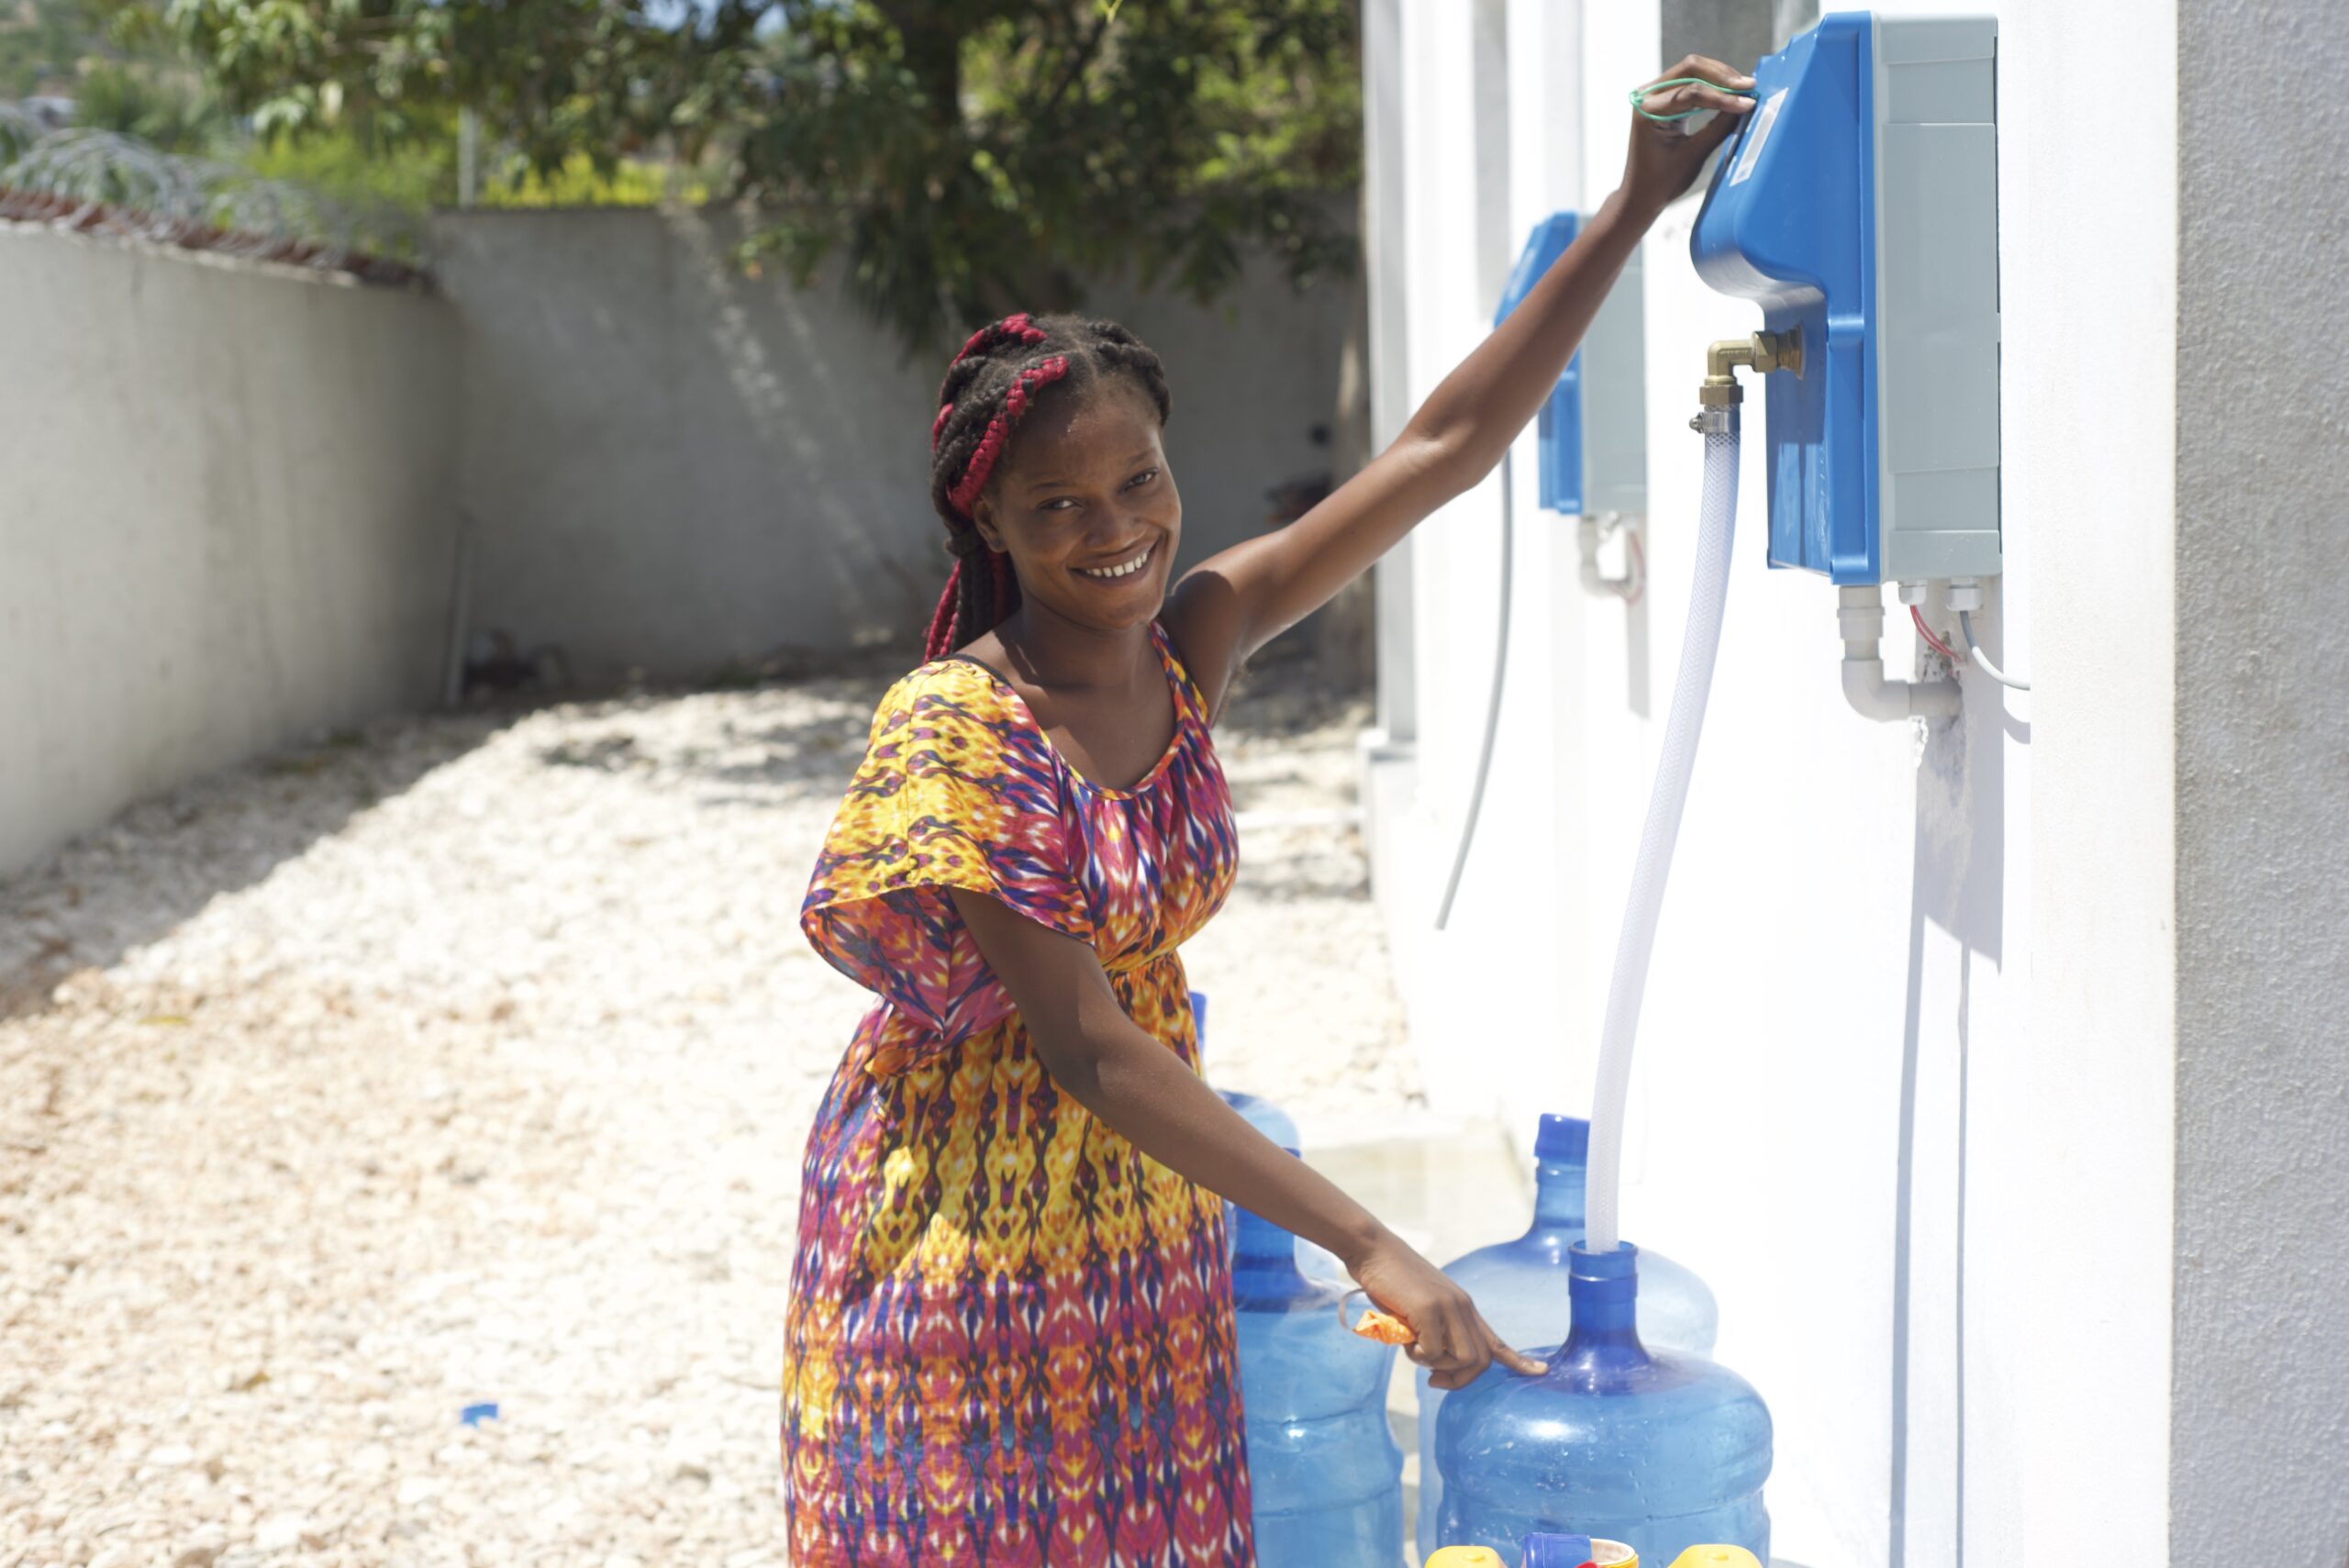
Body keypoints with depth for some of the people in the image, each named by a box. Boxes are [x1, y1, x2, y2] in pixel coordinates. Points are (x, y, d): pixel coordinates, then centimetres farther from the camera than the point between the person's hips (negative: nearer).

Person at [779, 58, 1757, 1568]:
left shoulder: (1192, 644, -6)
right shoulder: (954, 734, -22)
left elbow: (1444, 446, -7)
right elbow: (1089, 1049, -24)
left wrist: (1634, 210, -12)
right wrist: (1370, 1248, -26)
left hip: (1147, 1199, 5)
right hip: (966, 1215, -5)